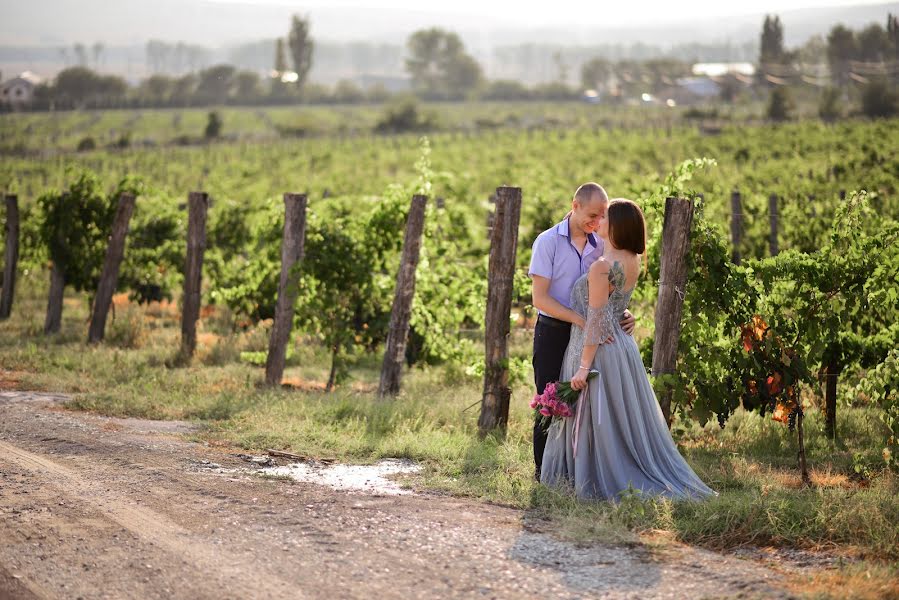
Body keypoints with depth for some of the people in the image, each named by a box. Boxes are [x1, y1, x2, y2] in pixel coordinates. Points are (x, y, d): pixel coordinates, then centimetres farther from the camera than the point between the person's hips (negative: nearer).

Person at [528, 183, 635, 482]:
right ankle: (543, 472, 11)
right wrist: (581, 320, -25)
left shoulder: (601, 246, 7)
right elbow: (540, 298, -14)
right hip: (553, 334, -4)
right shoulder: (548, 241, -8)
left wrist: (623, 314, -8)